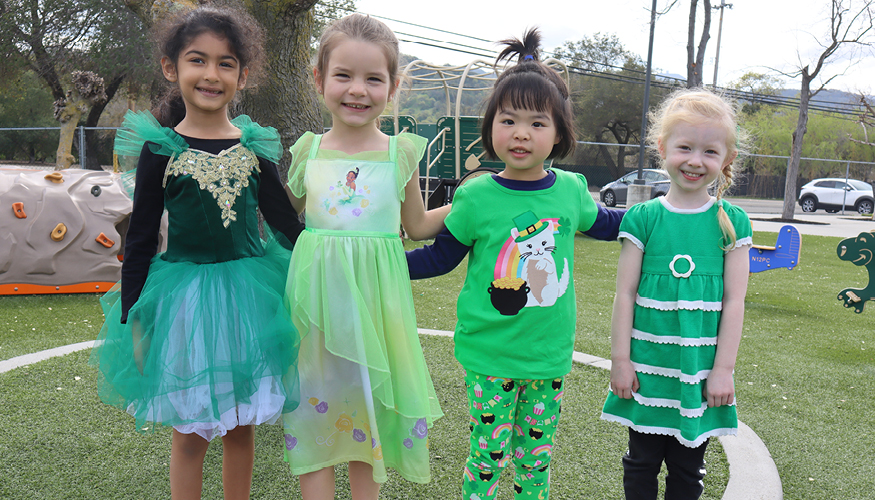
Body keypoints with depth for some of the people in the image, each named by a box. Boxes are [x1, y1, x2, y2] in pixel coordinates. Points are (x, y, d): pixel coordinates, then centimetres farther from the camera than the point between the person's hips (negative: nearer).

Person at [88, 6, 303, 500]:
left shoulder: (256, 146, 1)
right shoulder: (160, 148, -5)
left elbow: (286, 221, 9)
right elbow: (141, 238, -1)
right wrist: (131, 319, -1)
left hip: (247, 291, 2)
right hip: (184, 296, -2)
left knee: (242, 425, 14)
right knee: (190, 432, 9)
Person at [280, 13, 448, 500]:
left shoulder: (401, 153, 0)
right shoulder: (308, 150, 3)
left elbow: (417, 226, 11)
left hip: (376, 296, -1)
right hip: (317, 296, 1)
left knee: (369, 409, 11)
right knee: (315, 406, 8)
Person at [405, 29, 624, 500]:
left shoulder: (571, 190, -1)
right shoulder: (476, 196, -10)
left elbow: (606, 223, 20)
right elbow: (441, 255, 1)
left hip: (549, 355, 3)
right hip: (490, 355, -3)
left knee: (536, 460, 16)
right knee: (488, 456, 6)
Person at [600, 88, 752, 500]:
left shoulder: (732, 222, -1)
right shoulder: (643, 218, -4)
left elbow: (734, 301, -1)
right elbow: (625, 294, -2)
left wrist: (723, 369, -4)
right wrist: (620, 361, -3)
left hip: (701, 369, 1)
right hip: (648, 366, 0)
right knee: (642, 461, 14)